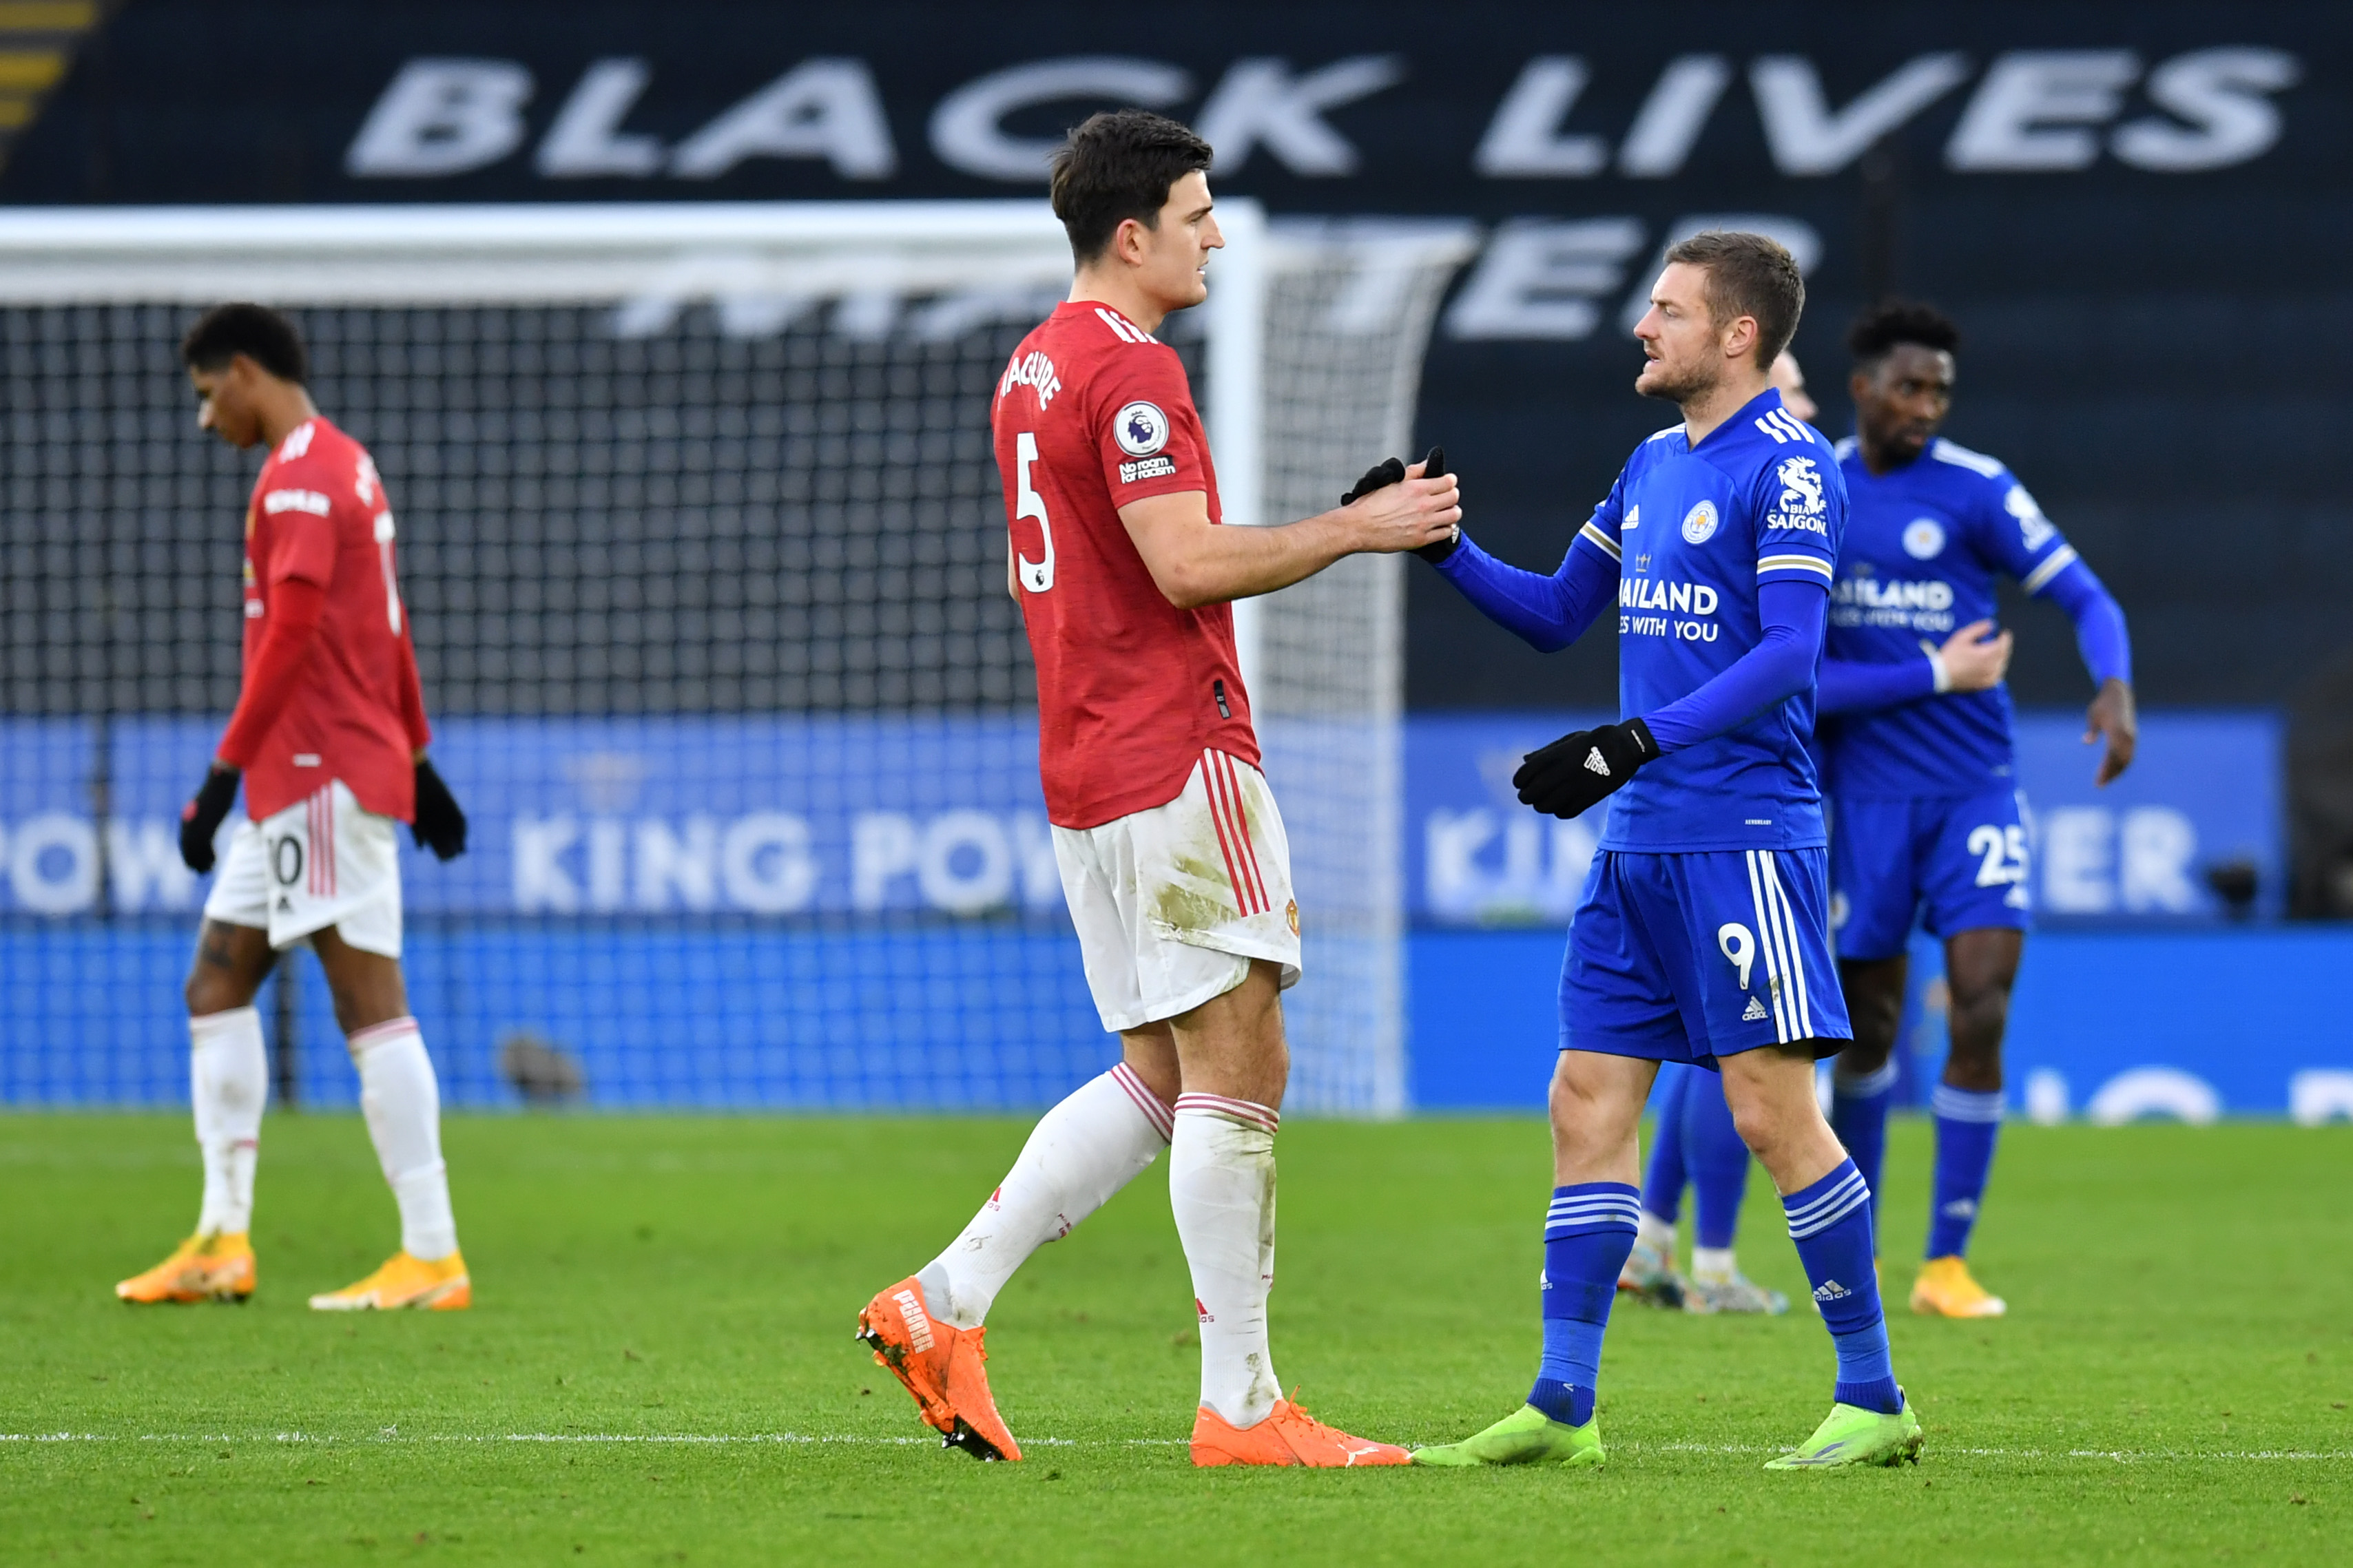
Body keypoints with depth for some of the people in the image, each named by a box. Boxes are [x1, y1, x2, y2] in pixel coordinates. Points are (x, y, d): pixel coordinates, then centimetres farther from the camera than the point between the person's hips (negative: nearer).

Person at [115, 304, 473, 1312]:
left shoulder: (299, 480, -13)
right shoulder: (346, 465, 19)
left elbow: (290, 636, -21)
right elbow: (388, 631, 23)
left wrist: (225, 770, -20)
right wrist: (416, 760, 26)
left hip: (323, 776, -11)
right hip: (300, 785, 11)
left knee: (370, 1004, -11)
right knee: (216, 983, 11)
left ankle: (433, 1258, -12)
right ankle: (224, 1239, 11)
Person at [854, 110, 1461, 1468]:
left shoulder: (1037, 367, 18)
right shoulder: (1132, 371, -14)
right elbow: (1187, 564, -21)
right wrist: (1356, 528, -14)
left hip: (1087, 767, 10)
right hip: (1176, 757, -10)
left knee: (1164, 1077, 13)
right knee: (1238, 1065, -7)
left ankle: (944, 1305, 6)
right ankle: (1241, 1407, -7)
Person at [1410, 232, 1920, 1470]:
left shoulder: (1787, 464, -9)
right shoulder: (1652, 464, 17)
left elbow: (1788, 650, -18)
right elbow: (1556, 613, 25)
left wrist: (1638, 742, -25)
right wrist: (1440, 545, 11)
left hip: (1743, 834, -8)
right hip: (1639, 844, 8)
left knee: (1772, 1111, -9)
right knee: (1587, 1099, 4)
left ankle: (1872, 1400, -1)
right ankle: (1562, 1406, 5)